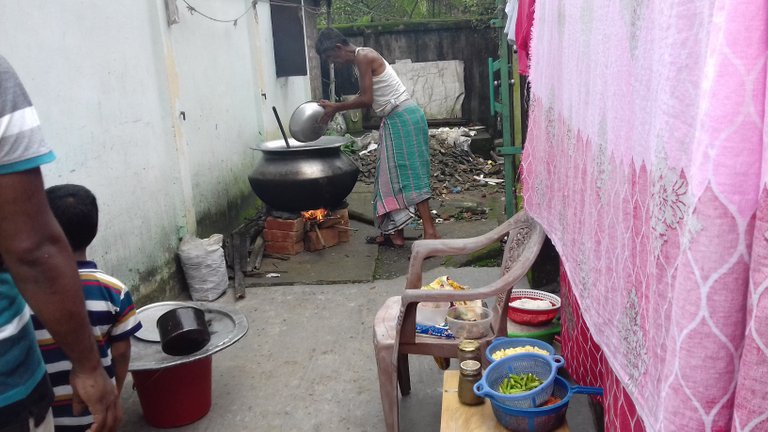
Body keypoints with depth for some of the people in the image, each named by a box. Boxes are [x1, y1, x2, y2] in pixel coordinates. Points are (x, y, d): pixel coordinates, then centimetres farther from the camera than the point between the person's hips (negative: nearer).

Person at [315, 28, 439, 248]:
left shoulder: (363, 57, -13)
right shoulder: (363, 58, 17)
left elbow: (366, 99, -17)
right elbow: (367, 97, 18)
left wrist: (336, 108, -6)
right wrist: (335, 108, 14)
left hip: (403, 118, -10)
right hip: (395, 119, 10)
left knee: (409, 173, -13)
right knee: (392, 176, 10)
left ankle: (430, 231, -13)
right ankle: (394, 232, 14)